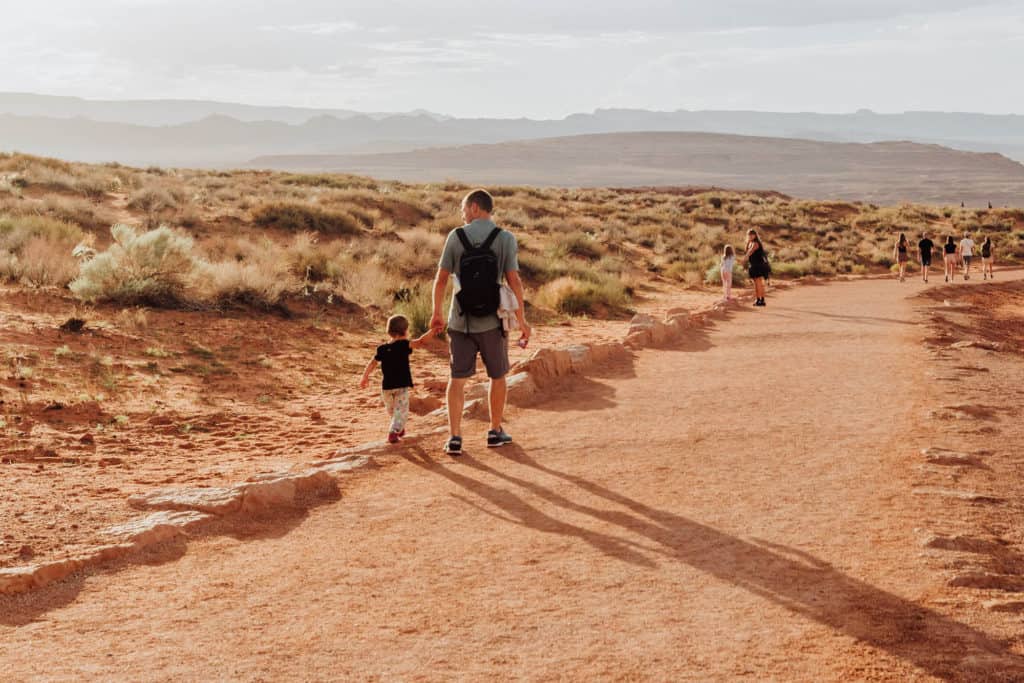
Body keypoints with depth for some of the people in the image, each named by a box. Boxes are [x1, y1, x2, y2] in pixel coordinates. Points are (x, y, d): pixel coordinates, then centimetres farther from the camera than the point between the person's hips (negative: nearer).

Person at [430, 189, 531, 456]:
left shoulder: (455, 236, -3)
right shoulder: (506, 239, -6)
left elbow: (441, 278, -1)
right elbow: (514, 281, -11)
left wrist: (436, 313, 11)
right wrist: (522, 321, -5)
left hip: (460, 321, 1)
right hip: (491, 322, -1)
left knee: (458, 379, 8)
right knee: (498, 377, 17)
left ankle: (454, 437, 2)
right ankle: (495, 431, 26)